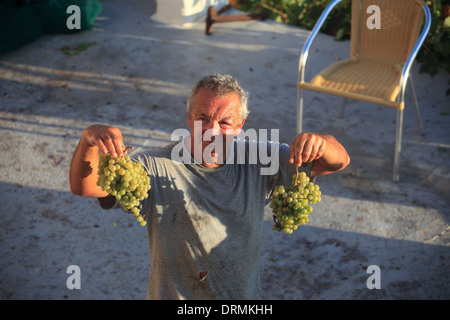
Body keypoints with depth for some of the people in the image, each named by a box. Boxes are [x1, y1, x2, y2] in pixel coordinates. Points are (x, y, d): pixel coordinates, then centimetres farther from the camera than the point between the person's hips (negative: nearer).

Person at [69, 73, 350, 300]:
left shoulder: (259, 162, -7)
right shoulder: (157, 169, -15)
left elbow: (338, 162, -8)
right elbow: (84, 186, -21)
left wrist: (318, 143, -31)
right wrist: (88, 142, -41)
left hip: (246, 295, 2)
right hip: (174, 295, -2)